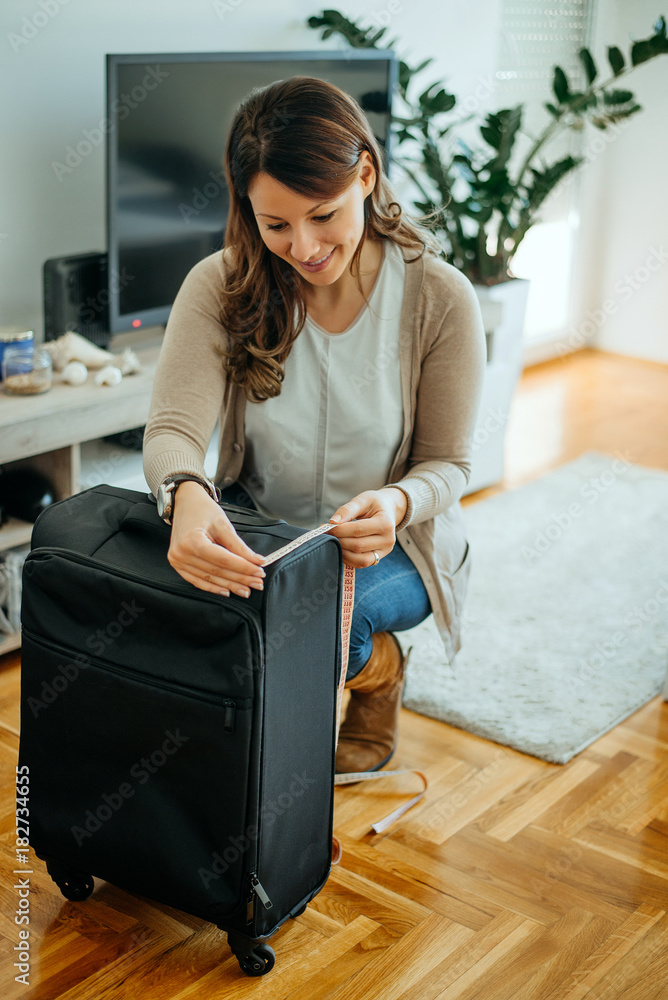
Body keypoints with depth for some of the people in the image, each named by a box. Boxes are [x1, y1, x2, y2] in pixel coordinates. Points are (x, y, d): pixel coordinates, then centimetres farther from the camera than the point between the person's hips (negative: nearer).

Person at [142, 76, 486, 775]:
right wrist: (188, 497, -48)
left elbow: (447, 464, -8)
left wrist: (396, 503, -32)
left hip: (389, 543, -1)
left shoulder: (440, 298, -15)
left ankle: (376, 669, 7)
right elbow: (173, 429, -23)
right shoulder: (220, 286, -13)